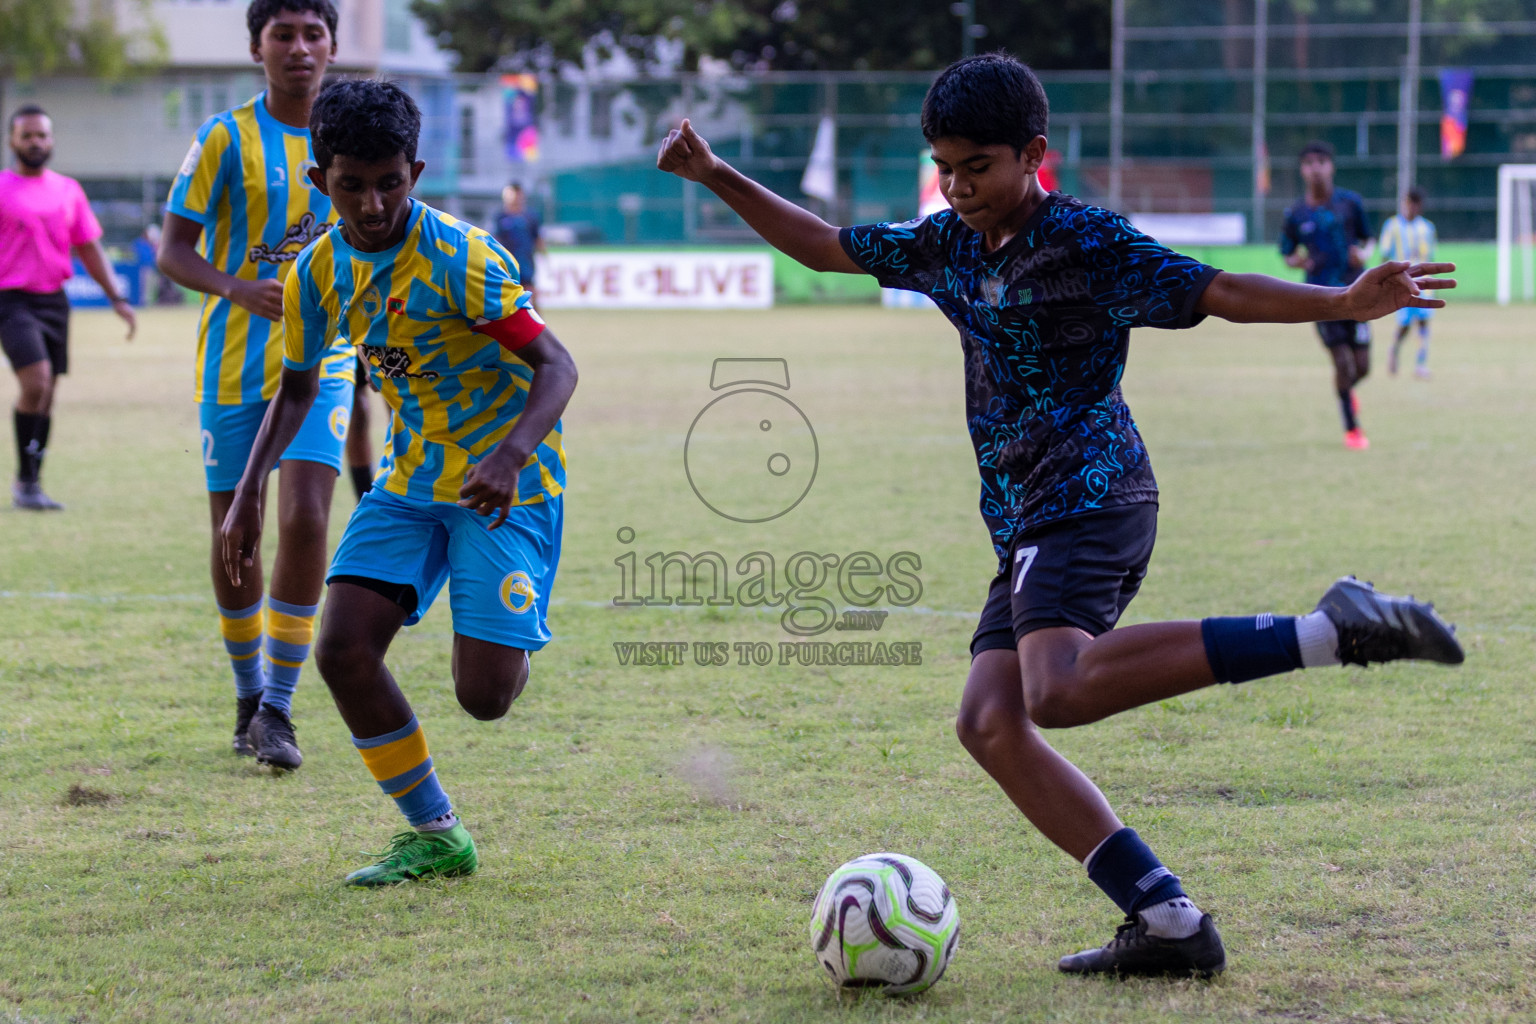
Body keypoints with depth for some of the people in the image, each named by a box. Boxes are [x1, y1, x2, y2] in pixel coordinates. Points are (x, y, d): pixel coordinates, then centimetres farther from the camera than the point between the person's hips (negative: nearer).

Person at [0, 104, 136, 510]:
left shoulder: (69, 191, 12)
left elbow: (89, 249, 16)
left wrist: (116, 298, 10)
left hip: (54, 301, 5)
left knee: (46, 395, 7)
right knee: (36, 381, -21)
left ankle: (33, 485, 17)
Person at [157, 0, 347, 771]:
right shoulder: (226, 139, -5)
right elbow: (173, 250, -7)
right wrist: (238, 289, -24)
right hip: (233, 364, -1)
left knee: (305, 520, -15)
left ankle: (278, 708, -8)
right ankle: (249, 694, 25)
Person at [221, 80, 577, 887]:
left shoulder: (461, 258, -20)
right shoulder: (319, 272, -1)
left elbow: (557, 367, -23)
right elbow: (297, 389, 15)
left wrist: (509, 457, -40)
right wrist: (249, 491, 3)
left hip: (505, 486, -6)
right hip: (410, 481, 6)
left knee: (484, 696, -14)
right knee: (343, 648, -12)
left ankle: (507, 637, 27)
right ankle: (435, 836, 4)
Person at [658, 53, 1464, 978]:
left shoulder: (1086, 240, -4)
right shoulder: (947, 247, 17)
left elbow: (1216, 291, -9)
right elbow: (822, 246, 28)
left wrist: (1347, 304, -21)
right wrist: (719, 179, 22)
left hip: (1090, 495, -9)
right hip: (1031, 522, 9)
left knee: (1061, 691, -33)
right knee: (991, 724, -4)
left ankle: (1330, 633, -33)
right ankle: (1169, 923, -8)